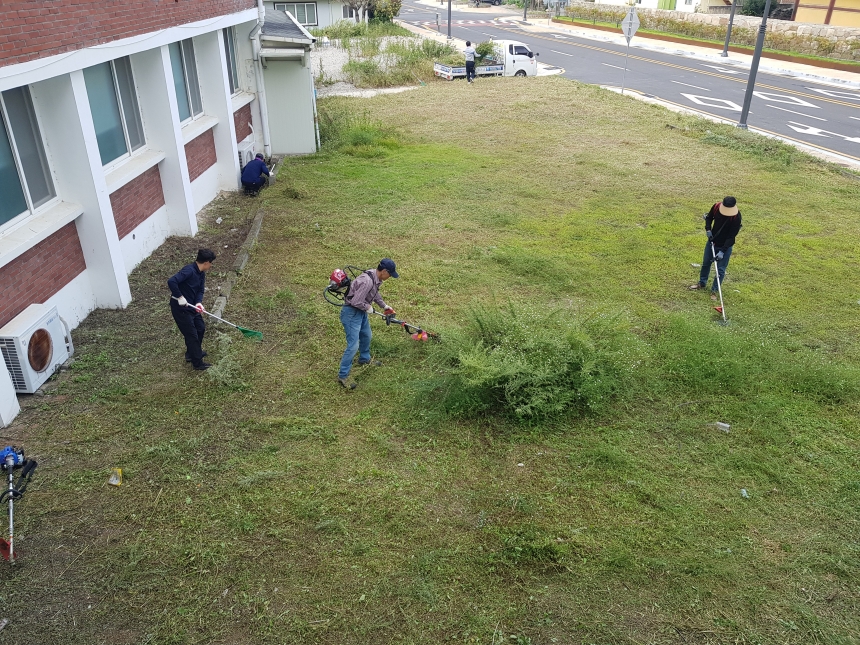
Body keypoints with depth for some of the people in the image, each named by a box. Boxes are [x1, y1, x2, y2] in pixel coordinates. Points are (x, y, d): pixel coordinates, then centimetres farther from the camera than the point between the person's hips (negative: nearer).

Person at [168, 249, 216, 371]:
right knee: (192, 334, -1)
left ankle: (192, 353, 40)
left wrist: (198, 303, -13)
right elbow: (171, 282, -36)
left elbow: (200, 290, 5)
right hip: (180, 308, -10)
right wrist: (180, 297, -31)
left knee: (201, 328, 21)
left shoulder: (201, 273, 3)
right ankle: (197, 363, 12)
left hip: (191, 306, 10)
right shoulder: (189, 270, -26)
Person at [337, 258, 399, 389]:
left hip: (361, 312, 10)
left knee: (366, 336, 27)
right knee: (353, 345, -8)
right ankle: (343, 376, 2)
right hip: (351, 313, -10)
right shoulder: (367, 281, -32)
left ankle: (364, 359, 52)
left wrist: (384, 306, 21)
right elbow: (356, 302, -32)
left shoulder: (376, 278, -1)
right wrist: (368, 307, -15)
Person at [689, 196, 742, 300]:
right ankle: (702, 283, 40)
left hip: (725, 246, -4)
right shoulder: (716, 206, -17)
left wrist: (722, 251, -28)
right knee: (706, 263, 19)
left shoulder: (736, 217, -27)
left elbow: (731, 236, -23)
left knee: (720, 269, 0)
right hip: (712, 241, 4)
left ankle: (714, 290, 15)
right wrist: (708, 229, -11)